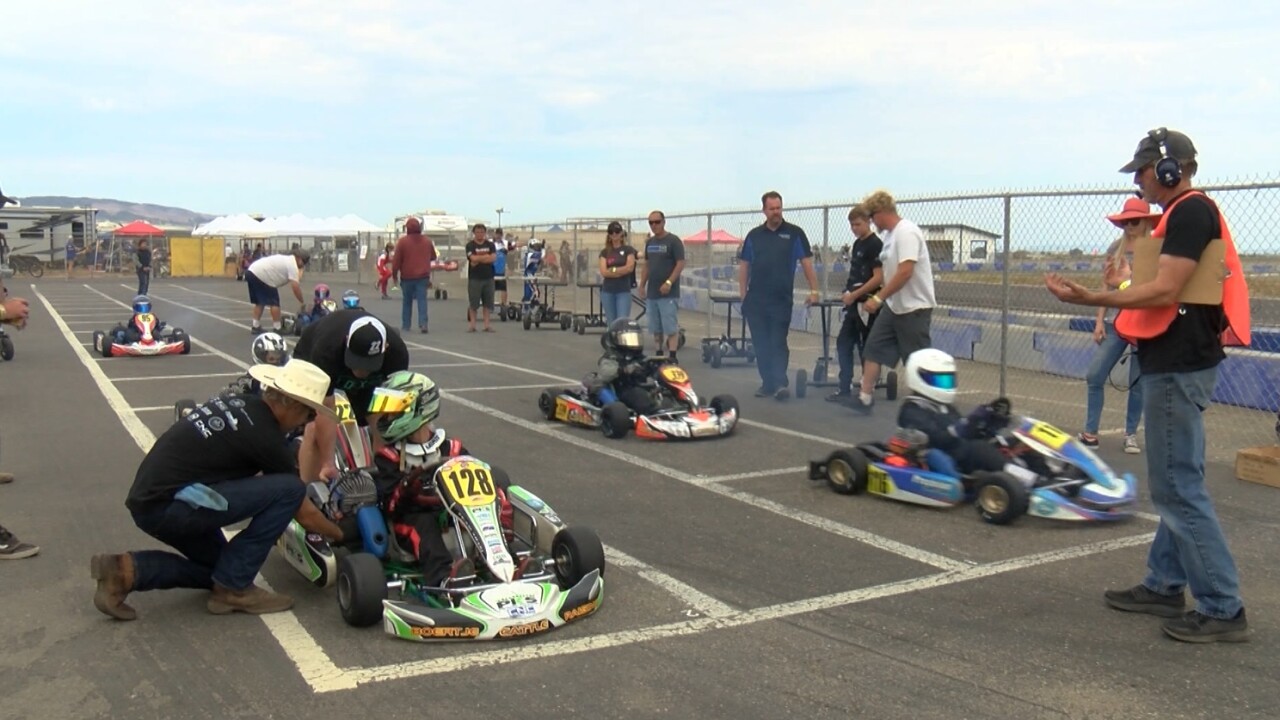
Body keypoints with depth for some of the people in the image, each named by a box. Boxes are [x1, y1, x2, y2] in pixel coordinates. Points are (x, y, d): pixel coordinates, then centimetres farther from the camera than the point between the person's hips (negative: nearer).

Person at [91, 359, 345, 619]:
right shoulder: (265, 437, -12)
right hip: (168, 507, -9)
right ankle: (234, 588, -2)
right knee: (289, 490, -12)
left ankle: (128, 570, 8)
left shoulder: (237, 403, 11)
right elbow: (305, 513, -1)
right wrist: (339, 535, 16)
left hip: (147, 500, 9)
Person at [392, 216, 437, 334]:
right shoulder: (427, 241, 5)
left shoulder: (402, 241, -7)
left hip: (407, 277, -2)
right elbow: (433, 257, 18)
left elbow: (396, 260, -7)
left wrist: (394, 275, 3)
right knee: (422, 300, -2)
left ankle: (405, 326, 15)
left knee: (407, 302, 11)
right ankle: (423, 324, -16)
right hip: (423, 276, 2)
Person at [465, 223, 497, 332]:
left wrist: (479, 259, -11)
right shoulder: (470, 246, 1)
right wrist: (486, 257, -6)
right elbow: (473, 258, -15)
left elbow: (493, 258, -5)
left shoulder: (490, 245, 9)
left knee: (488, 302, 4)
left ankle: (487, 324, 9)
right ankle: (472, 324, 6)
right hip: (474, 278, -3)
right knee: (473, 303, 0)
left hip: (488, 277, 3)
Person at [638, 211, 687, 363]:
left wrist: (669, 282, -20)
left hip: (669, 293, -7)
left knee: (671, 328, -9)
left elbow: (680, 264, -12)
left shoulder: (673, 241, -7)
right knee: (656, 328, 11)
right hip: (651, 293, 7)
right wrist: (642, 285, 13)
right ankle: (659, 354, 19)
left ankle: (672, 357, -10)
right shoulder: (649, 242, 14)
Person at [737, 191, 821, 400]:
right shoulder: (754, 235, 9)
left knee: (778, 343, -6)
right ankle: (767, 383, 14)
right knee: (761, 344, 6)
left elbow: (807, 263, -1)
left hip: (782, 299, -3)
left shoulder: (794, 233, 1)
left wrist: (814, 290, -8)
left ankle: (781, 383, -8)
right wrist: (742, 295, 6)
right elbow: (744, 265, 12)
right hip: (756, 300, 3)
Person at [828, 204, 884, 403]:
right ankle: (845, 388, 16)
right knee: (843, 343, 9)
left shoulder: (875, 244, -12)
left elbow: (878, 278, -18)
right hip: (854, 304, 9)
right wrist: (847, 293, 10)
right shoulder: (857, 244, 14)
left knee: (866, 349, -1)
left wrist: (854, 295, -17)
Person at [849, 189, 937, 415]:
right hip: (894, 306, 10)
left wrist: (878, 298, -27)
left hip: (914, 308, -10)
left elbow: (905, 272, -28)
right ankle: (865, 398, 12)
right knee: (873, 348, 8)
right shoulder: (891, 234, 10)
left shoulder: (906, 232, -20)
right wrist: (881, 297, 21)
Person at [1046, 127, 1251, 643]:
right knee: (1174, 483, 16)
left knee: (1179, 487, -8)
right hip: (1177, 362, 11)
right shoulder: (1185, 214, 17)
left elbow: (1163, 292, -21)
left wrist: (1091, 299, -20)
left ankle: (1223, 609, -3)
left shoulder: (1191, 213, -14)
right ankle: (1165, 586, 25)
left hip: (1178, 367, -11)